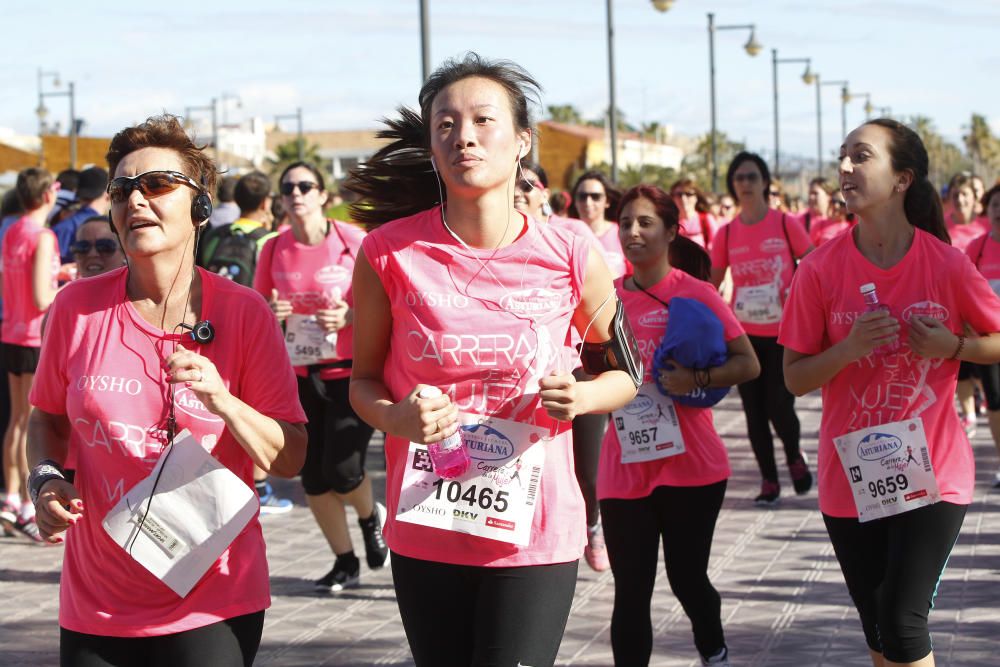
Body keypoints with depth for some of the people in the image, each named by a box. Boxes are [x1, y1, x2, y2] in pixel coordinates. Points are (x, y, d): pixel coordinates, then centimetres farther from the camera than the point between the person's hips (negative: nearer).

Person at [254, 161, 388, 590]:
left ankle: (371, 517, 23)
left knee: (343, 471, -12)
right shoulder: (274, 250, 3)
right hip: (299, 375, 4)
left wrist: (350, 317, -22)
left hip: (350, 373, -4)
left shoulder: (354, 243, -7)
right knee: (314, 479, 4)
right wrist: (270, 313, -10)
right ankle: (345, 563, 23)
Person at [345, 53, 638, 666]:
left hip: (534, 535, -1)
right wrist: (395, 418, -16)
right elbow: (364, 380, 6)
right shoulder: (388, 254, -6)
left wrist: (582, 396, -12)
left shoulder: (574, 260, -6)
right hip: (425, 533, 1)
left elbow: (621, 375, 10)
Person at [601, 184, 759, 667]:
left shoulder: (696, 293, -4)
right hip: (624, 471, 2)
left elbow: (748, 364, -6)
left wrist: (695, 379, -21)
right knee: (630, 594, 1)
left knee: (687, 579, 8)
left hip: (691, 465, -2)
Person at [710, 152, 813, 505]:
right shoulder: (726, 234, 2)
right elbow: (711, 284, 11)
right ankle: (769, 480, 19)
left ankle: (794, 456, 23)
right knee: (755, 412, 5)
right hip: (744, 333, 3)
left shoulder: (786, 224, -6)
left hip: (783, 332, -3)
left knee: (779, 407, -9)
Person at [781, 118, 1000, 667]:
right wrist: (850, 348, -19)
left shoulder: (946, 264, -8)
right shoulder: (822, 268, -6)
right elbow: (795, 378, -2)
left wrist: (952, 346, -15)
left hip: (932, 476, -2)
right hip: (851, 480, 2)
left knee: (902, 622, -12)